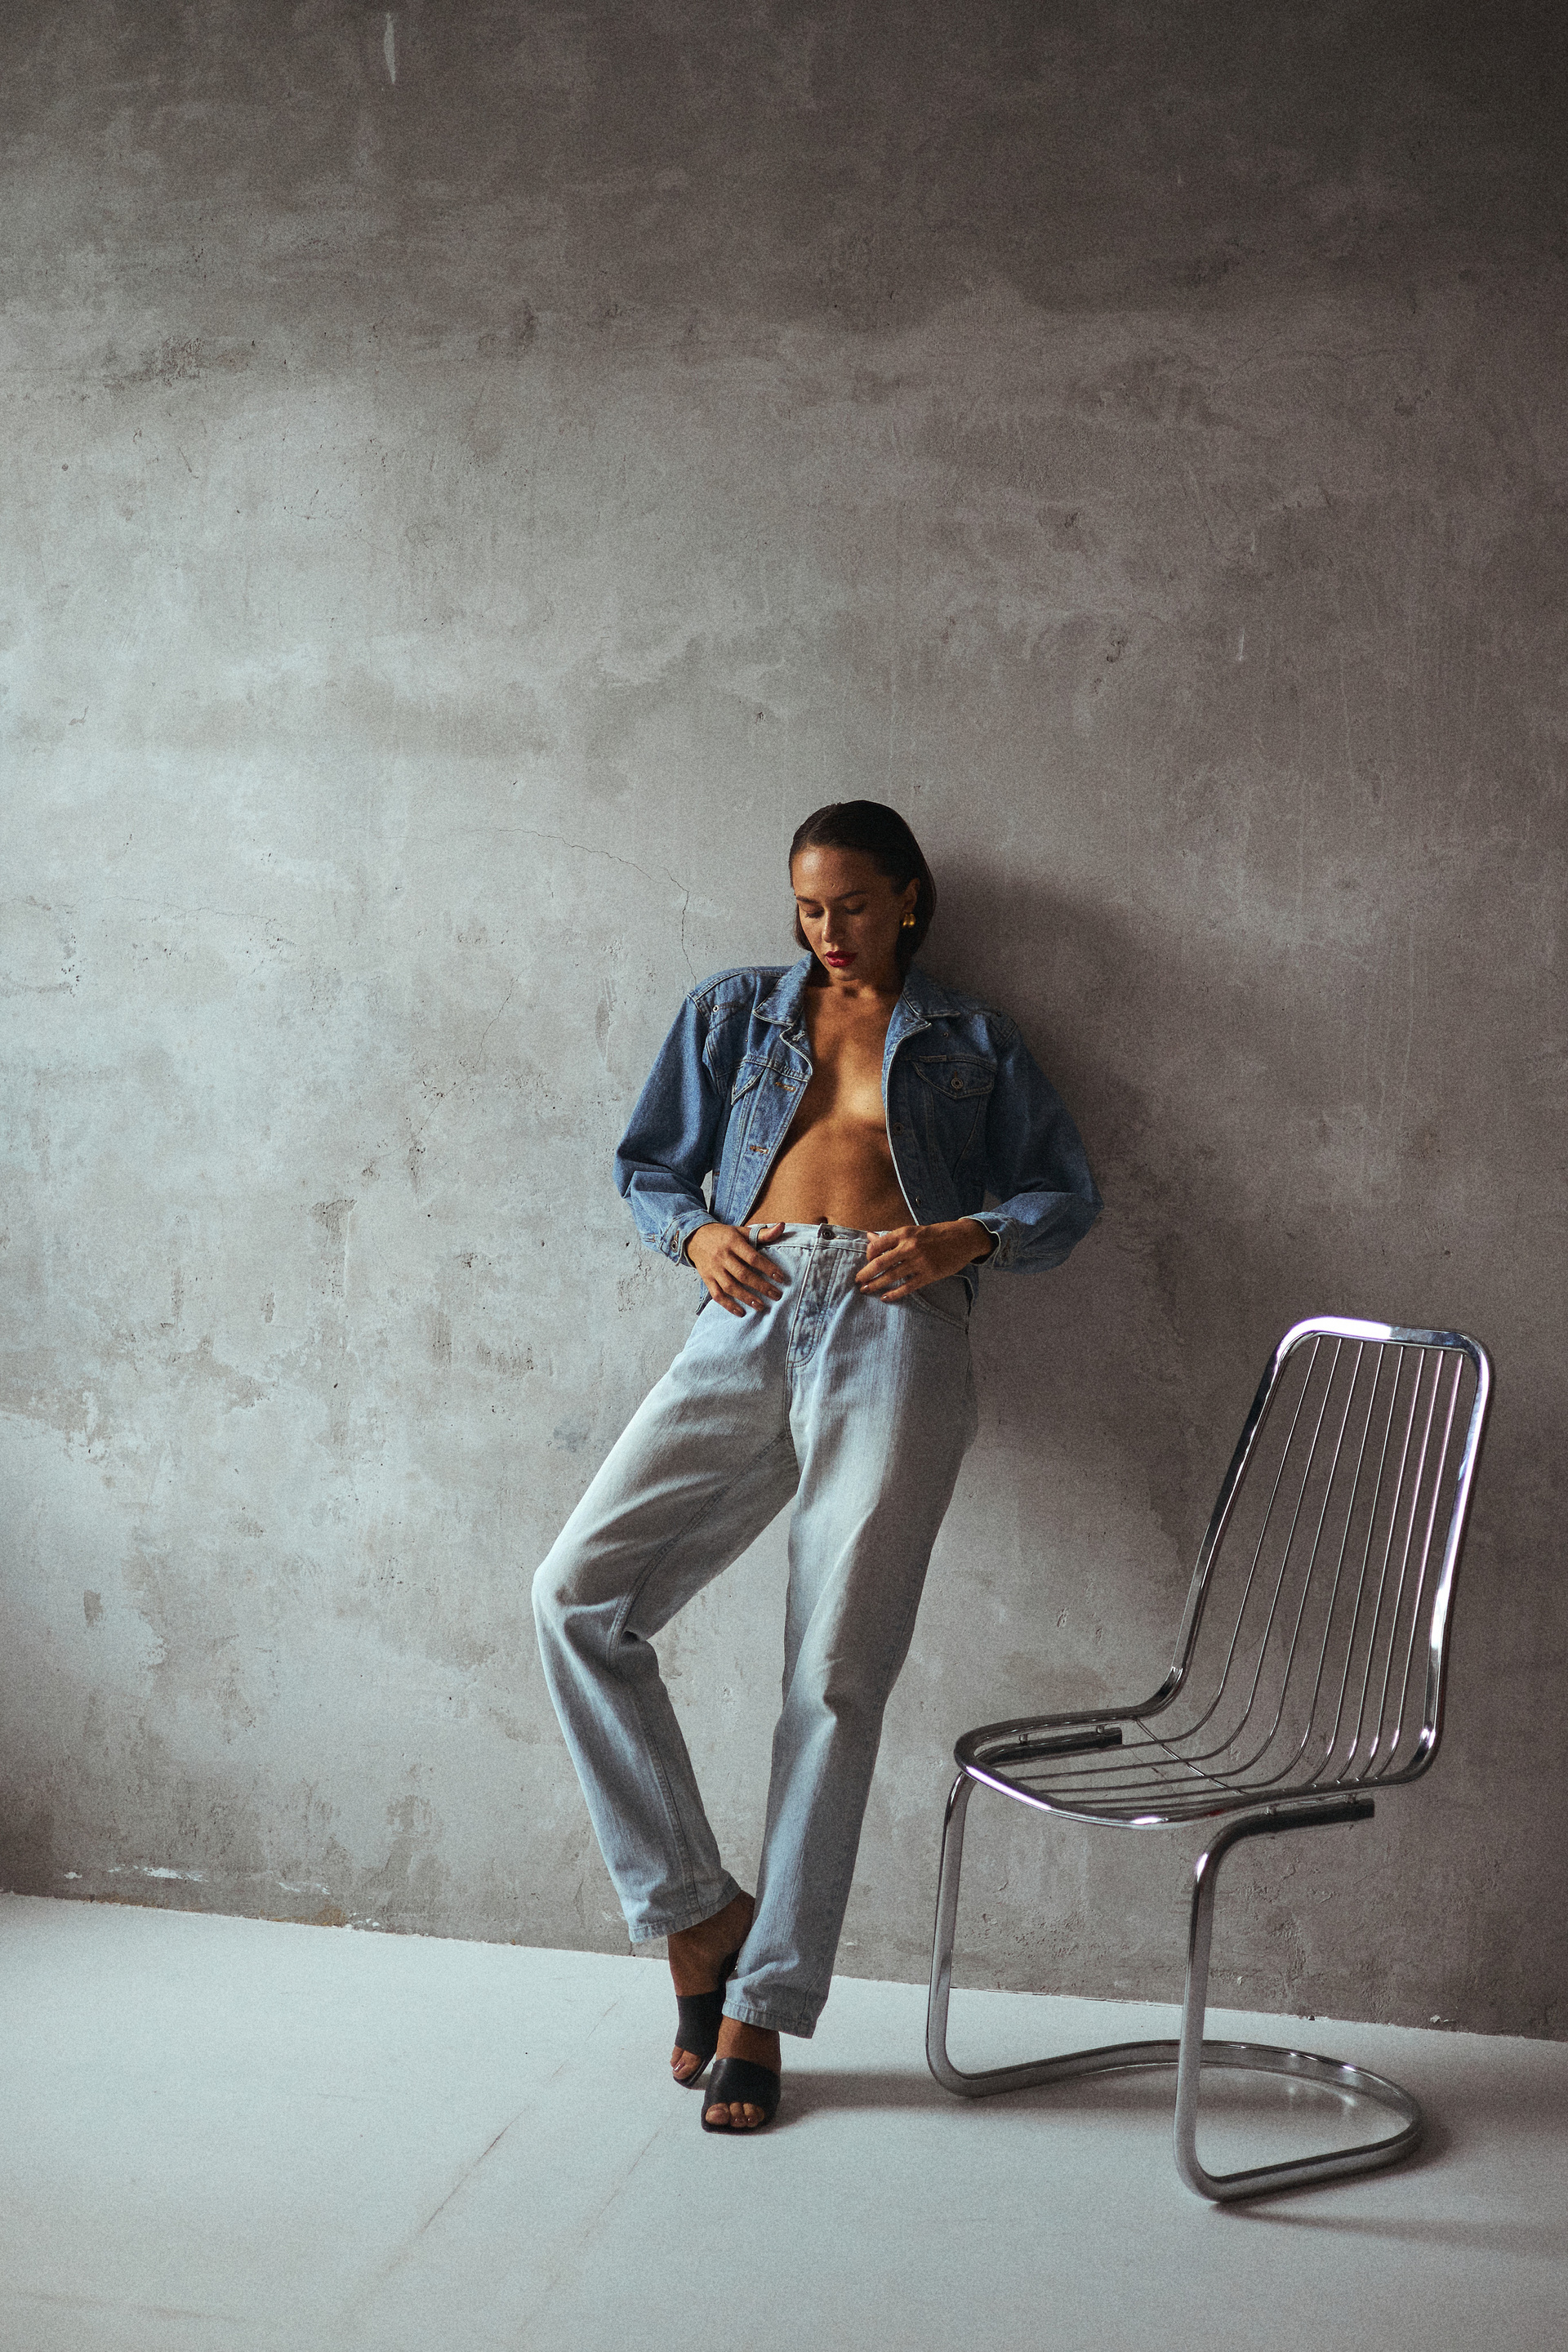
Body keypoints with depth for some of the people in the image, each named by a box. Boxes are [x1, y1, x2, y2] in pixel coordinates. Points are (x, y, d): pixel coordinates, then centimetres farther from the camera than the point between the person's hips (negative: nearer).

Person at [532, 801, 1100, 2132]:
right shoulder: (735, 1014, 23)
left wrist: (970, 1237, -4)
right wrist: (696, 1235, 1)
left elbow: (1068, 1194, 17)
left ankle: (763, 2000, 4)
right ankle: (696, 1907, -3)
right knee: (580, 1592, -16)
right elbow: (648, 1165, 23)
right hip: (747, 1330, 2)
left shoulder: (970, 1042, 20)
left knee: (836, 1676, -7)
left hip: (894, 1339, -2)